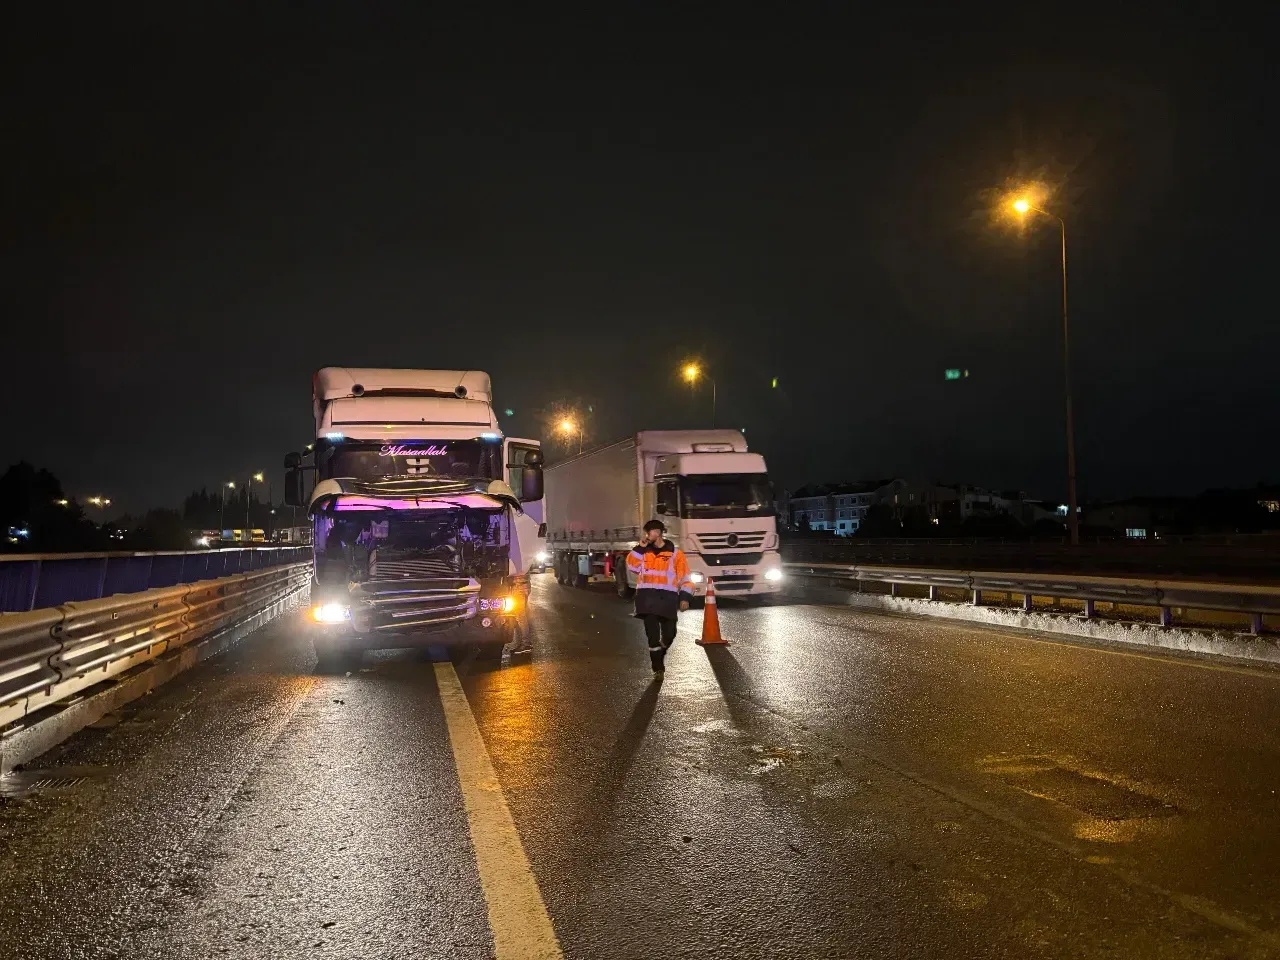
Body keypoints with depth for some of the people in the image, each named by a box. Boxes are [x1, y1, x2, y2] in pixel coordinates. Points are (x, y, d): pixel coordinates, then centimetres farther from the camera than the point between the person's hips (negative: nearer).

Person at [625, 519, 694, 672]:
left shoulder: (675, 554, 4)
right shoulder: (643, 551, 15)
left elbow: (685, 578, 4)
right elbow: (632, 567, 2)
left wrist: (685, 597, -7)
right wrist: (640, 547, -2)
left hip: (667, 598, -1)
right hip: (647, 597, 1)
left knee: (669, 633, 1)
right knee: (652, 632, -6)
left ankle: (660, 656, 31)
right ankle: (657, 665, 3)